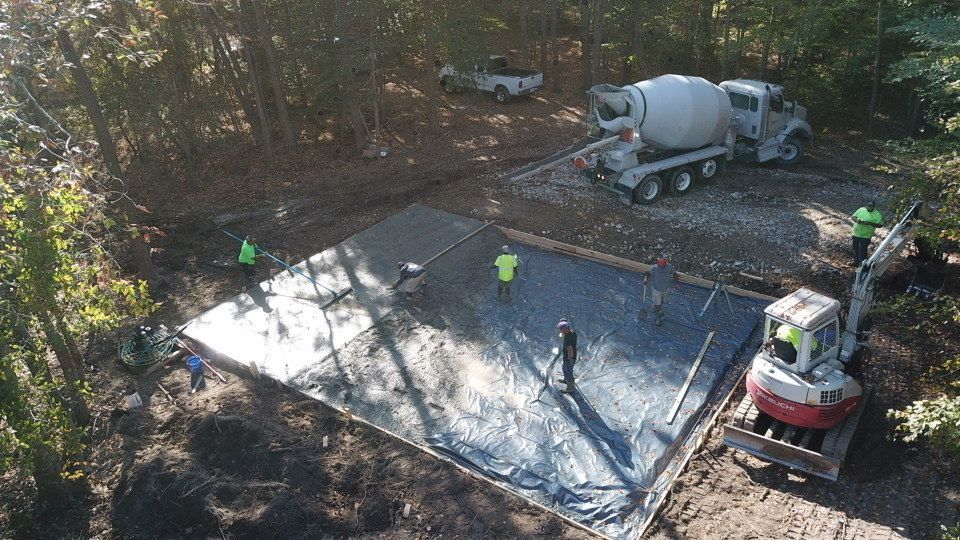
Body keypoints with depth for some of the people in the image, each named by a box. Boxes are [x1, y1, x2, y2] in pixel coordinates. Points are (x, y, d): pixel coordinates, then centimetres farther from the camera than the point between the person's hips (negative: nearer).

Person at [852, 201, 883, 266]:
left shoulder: (877, 214, -6)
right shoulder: (861, 209, 4)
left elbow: (879, 224, -9)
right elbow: (853, 216, 7)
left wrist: (870, 223, -24)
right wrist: (857, 220, -15)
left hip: (865, 236, -4)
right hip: (856, 234, 4)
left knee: (863, 251, 0)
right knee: (855, 249, 16)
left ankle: (861, 264, 12)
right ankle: (856, 262, 31)